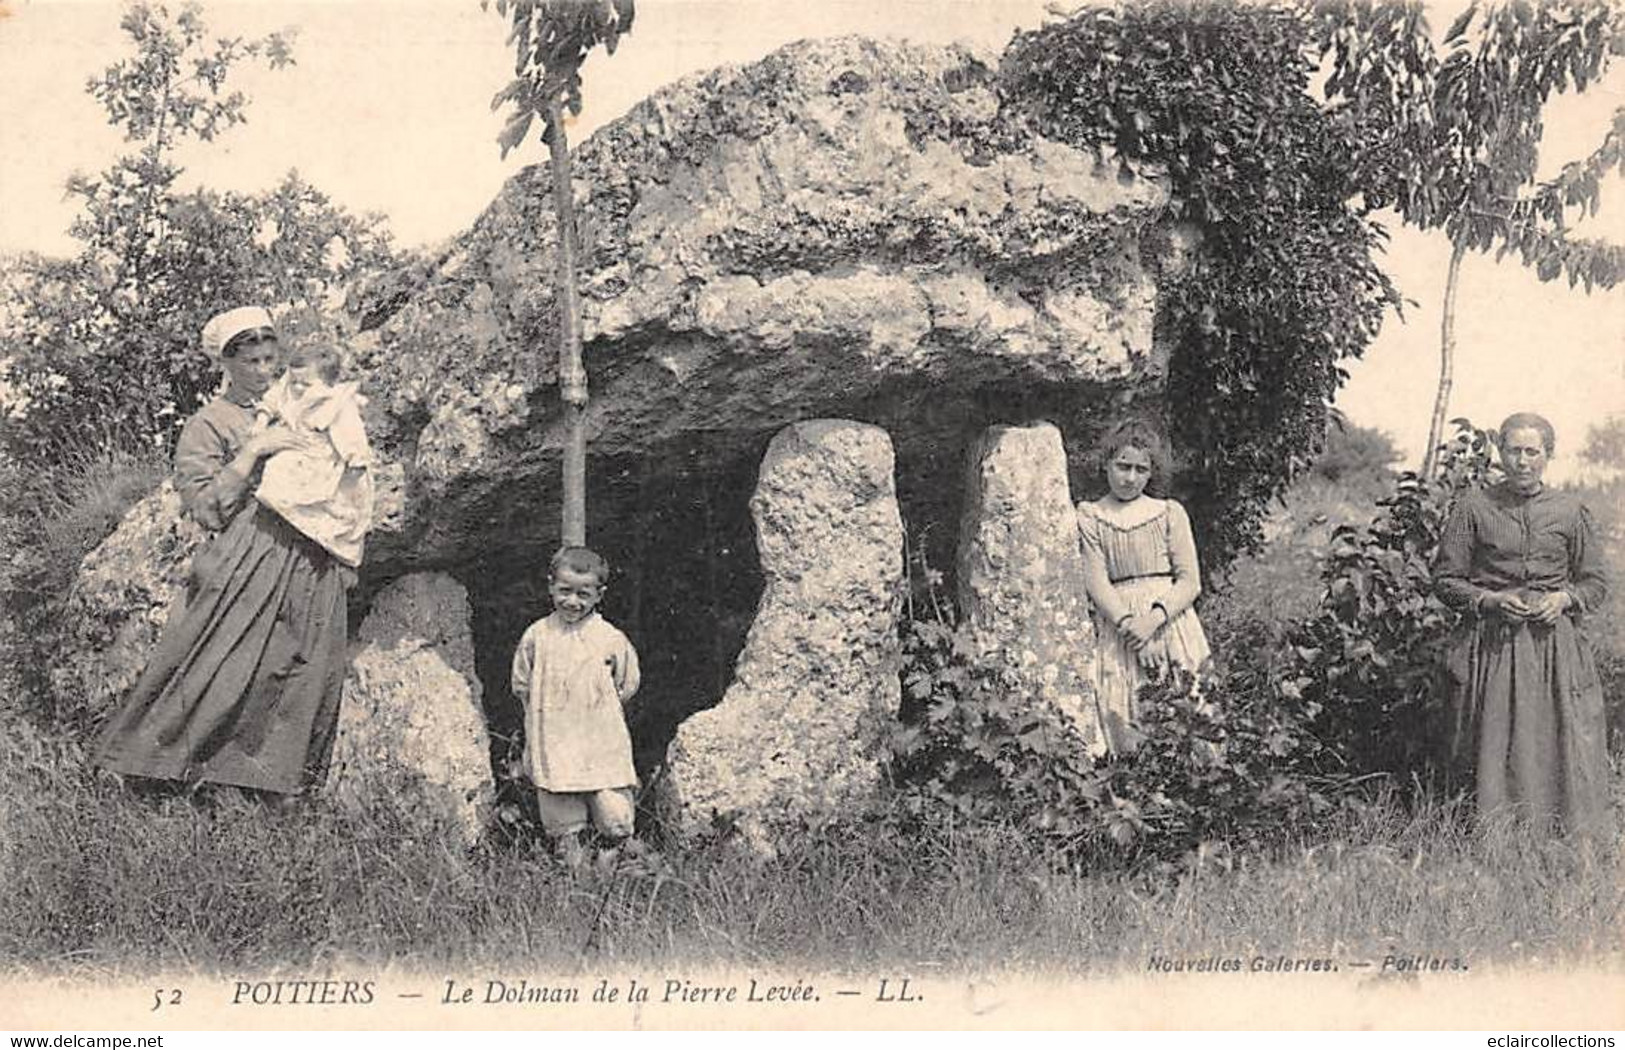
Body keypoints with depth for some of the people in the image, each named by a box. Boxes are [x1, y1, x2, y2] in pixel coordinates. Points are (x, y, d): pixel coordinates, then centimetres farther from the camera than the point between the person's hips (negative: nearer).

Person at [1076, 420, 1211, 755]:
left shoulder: (1170, 513, 9)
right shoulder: (1089, 517, 8)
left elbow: (1190, 580, 3)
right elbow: (1096, 582, -1)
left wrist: (1155, 617, -14)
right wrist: (1127, 623, -16)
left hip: (1171, 621, 1)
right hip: (1117, 627, 0)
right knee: (1120, 718, -11)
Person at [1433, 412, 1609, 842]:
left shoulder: (1570, 511, 8)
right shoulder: (1473, 508, 2)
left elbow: (1595, 582, 15)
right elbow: (1445, 579, 4)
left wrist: (1565, 598, -5)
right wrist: (1490, 600, -11)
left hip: (1554, 642, 2)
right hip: (1492, 645, -1)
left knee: (1561, 751, -1)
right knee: (1495, 754, -3)